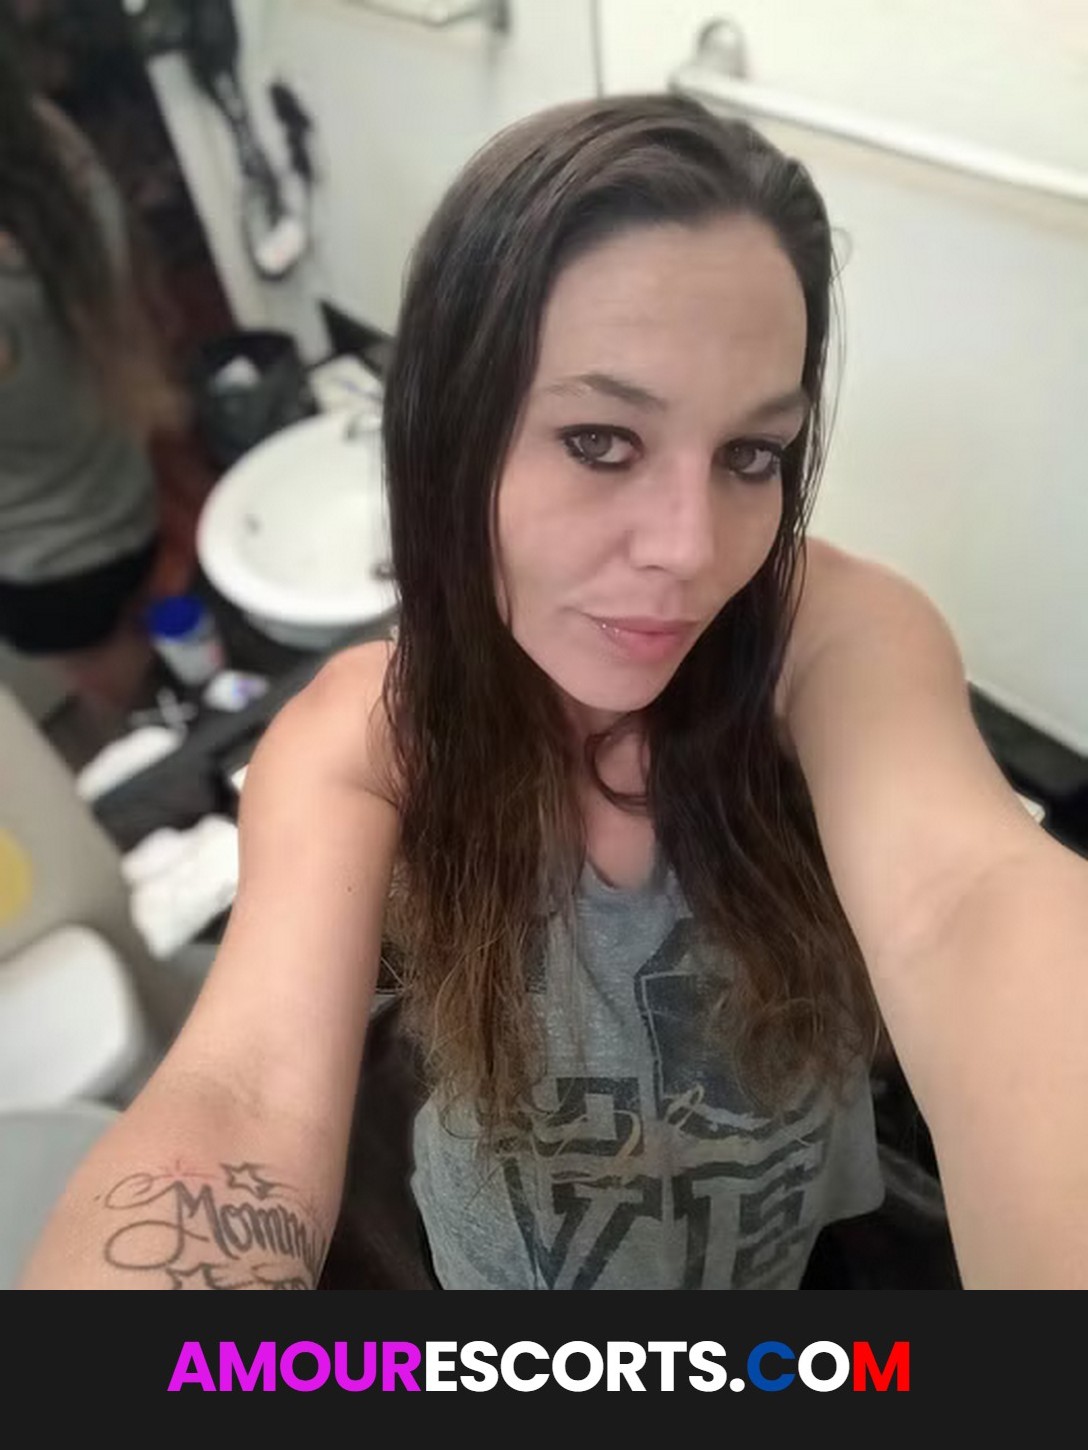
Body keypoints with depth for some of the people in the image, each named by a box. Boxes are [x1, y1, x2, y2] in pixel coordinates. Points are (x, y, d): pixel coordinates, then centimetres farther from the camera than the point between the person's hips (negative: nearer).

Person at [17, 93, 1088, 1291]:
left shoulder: (841, 636, -29)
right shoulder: (354, 741, -27)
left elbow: (960, 900, -47)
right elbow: (249, 1094, -40)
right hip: (529, 1240, 0)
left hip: (797, 1212, 1)